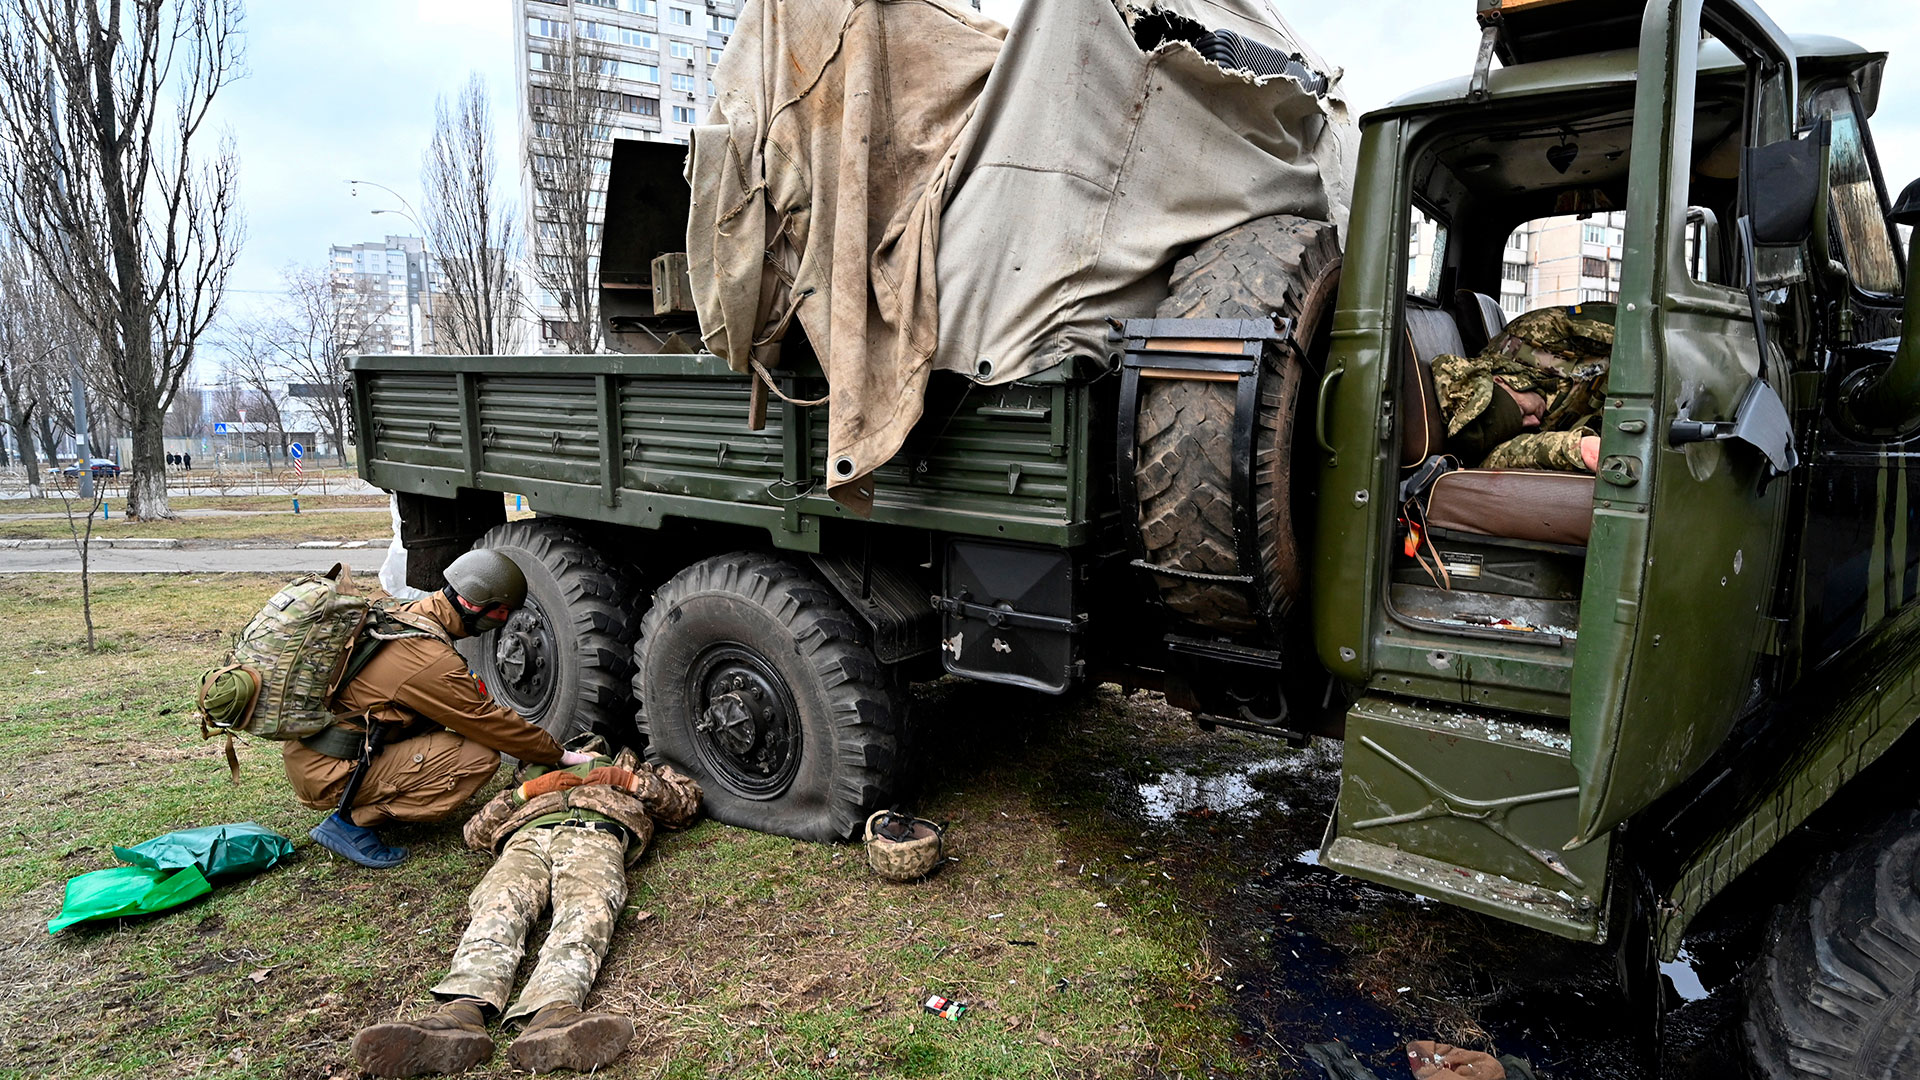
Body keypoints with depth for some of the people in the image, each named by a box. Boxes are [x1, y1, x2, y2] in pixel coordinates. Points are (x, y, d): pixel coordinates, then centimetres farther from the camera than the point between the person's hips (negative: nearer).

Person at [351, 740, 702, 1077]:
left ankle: (552, 1012, -64)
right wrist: (526, 791, 16)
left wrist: (630, 781, 15)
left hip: (596, 835, -2)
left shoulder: (629, 767, 43)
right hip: (528, 835, 3)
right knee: (498, 909, -32)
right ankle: (462, 1012, -57)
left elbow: (688, 799, 29)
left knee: (587, 910, -37)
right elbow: (475, 831, 32)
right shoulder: (537, 772, 45)